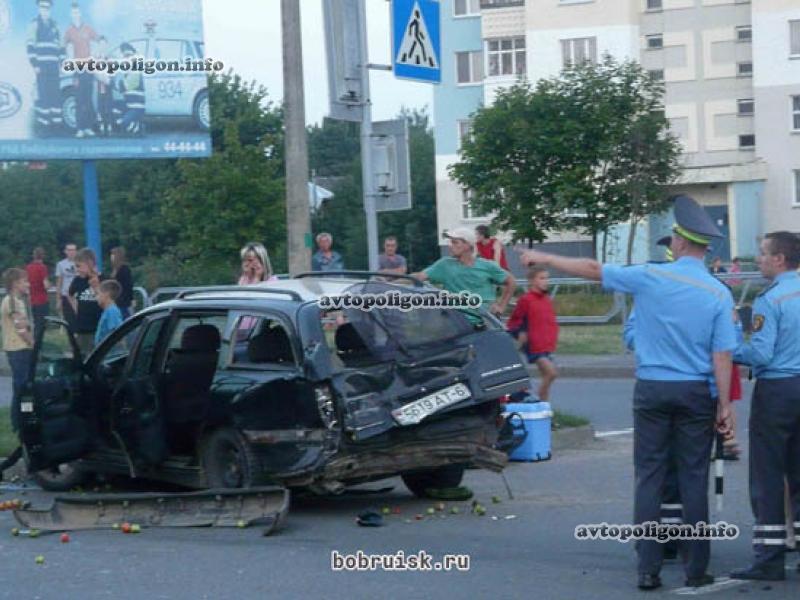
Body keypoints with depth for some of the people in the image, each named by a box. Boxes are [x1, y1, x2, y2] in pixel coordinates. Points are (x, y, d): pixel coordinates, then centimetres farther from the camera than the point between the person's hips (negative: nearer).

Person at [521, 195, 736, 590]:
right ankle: (696, 569, 7)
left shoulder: (651, 277, -6)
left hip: (652, 389, 0)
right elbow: (722, 355, -7)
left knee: (649, 478, 4)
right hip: (696, 393, 0)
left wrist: (545, 259, 15)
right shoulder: (719, 294, -5)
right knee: (693, 480, 5)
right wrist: (725, 405, -1)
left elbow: (593, 270, 2)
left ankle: (648, 569, 2)